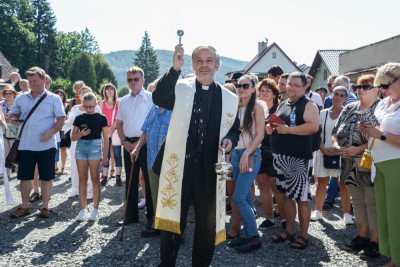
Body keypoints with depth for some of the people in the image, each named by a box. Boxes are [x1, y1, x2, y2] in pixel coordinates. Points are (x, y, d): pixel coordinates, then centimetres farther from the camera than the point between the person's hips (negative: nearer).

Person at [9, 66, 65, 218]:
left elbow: (61, 120, -4)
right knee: (24, 177, 9)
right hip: (25, 145, 3)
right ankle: (24, 207, 23)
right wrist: (14, 120, -6)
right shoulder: (21, 98, 11)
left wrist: (51, 132, -20)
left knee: (46, 178, 4)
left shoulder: (53, 99, 0)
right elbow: (12, 115, 18)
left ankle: (45, 207, 17)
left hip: (46, 145, -3)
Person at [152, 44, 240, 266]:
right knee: (173, 218, 12)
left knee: (207, 223, 14)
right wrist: (175, 68, -32)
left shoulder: (229, 98, 5)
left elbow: (234, 129, 15)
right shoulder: (180, 87, -1)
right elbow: (158, 99, -21)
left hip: (209, 168, 2)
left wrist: (230, 139, -8)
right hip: (179, 164, -1)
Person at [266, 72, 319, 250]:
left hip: (299, 157, -7)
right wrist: (270, 127, 3)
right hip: (280, 156, 8)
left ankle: (303, 235, 8)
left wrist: (288, 129, -19)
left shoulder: (308, 105, -7)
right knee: (287, 194, 14)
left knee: (301, 197, -3)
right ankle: (289, 230, 25)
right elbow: (276, 125, 27)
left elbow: (313, 127, -22)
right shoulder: (282, 105, 16)